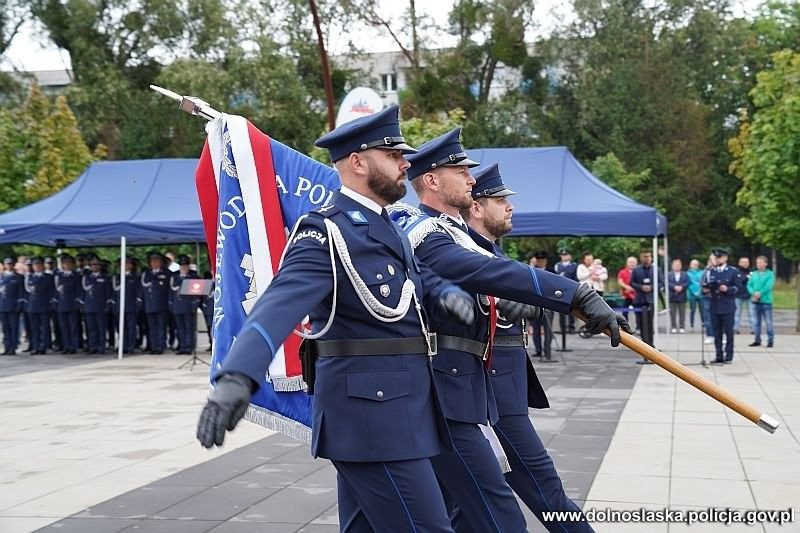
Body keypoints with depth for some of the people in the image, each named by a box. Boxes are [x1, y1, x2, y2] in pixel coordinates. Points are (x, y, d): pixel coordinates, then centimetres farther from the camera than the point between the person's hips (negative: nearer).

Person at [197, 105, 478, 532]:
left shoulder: (387, 228, 15)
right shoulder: (326, 233, -15)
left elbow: (421, 280, 23)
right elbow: (280, 303, -30)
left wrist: (448, 293, -4)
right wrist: (237, 377, -47)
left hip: (389, 407, 10)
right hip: (370, 411, -9)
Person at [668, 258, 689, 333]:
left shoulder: (685, 275, 9)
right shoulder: (669, 275, 6)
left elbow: (687, 283, -3)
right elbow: (667, 283, -6)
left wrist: (681, 287, -19)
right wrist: (674, 287, -19)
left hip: (682, 297, 0)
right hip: (672, 297, 0)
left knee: (682, 313, 2)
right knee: (673, 313, 1)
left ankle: (682, 327, 5)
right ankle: (673, 327, 6)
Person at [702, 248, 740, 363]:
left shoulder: (732, 271, 3)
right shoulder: (710, 272, 12)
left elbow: (737, 287, -1)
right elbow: (705, 287, 12)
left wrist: (727, 289, -18)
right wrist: (705, 290, -9)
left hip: (728, 307, -3)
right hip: (714, 307, 3)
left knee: (728, 332, -1)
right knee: (717, 333, 5)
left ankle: (729, 356, 5)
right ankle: (719, 356, 10)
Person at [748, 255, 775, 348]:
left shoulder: (770, 274, -2)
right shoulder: (754, 274, 11)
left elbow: (769, 286, -14)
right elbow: (749, 285, 3)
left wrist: (760, 294, -19)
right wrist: (753, 293, -15)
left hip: (766, 301, -4)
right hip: (755, 302, 4)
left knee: (768, 322, -1)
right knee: (756, 322, 9)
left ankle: (770, 340, 5)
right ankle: (757, 340, 18)